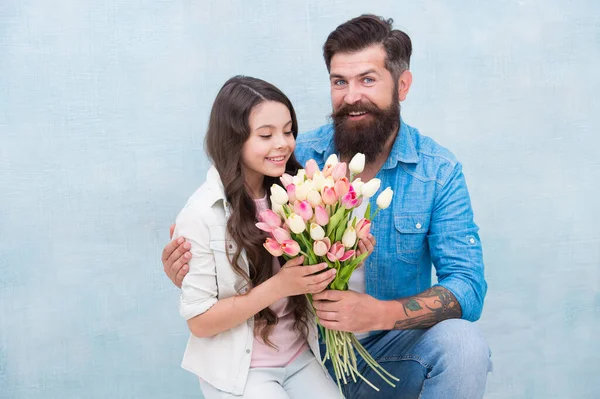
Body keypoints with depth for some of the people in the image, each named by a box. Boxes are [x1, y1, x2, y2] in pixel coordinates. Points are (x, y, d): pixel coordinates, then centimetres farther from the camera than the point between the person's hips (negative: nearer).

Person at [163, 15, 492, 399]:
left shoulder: (440, 172, -7)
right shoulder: (297, 157, -5)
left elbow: (468, 287, -13)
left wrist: (382, 313, -30)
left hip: (391, 348, -1)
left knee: (464, 342, -29)